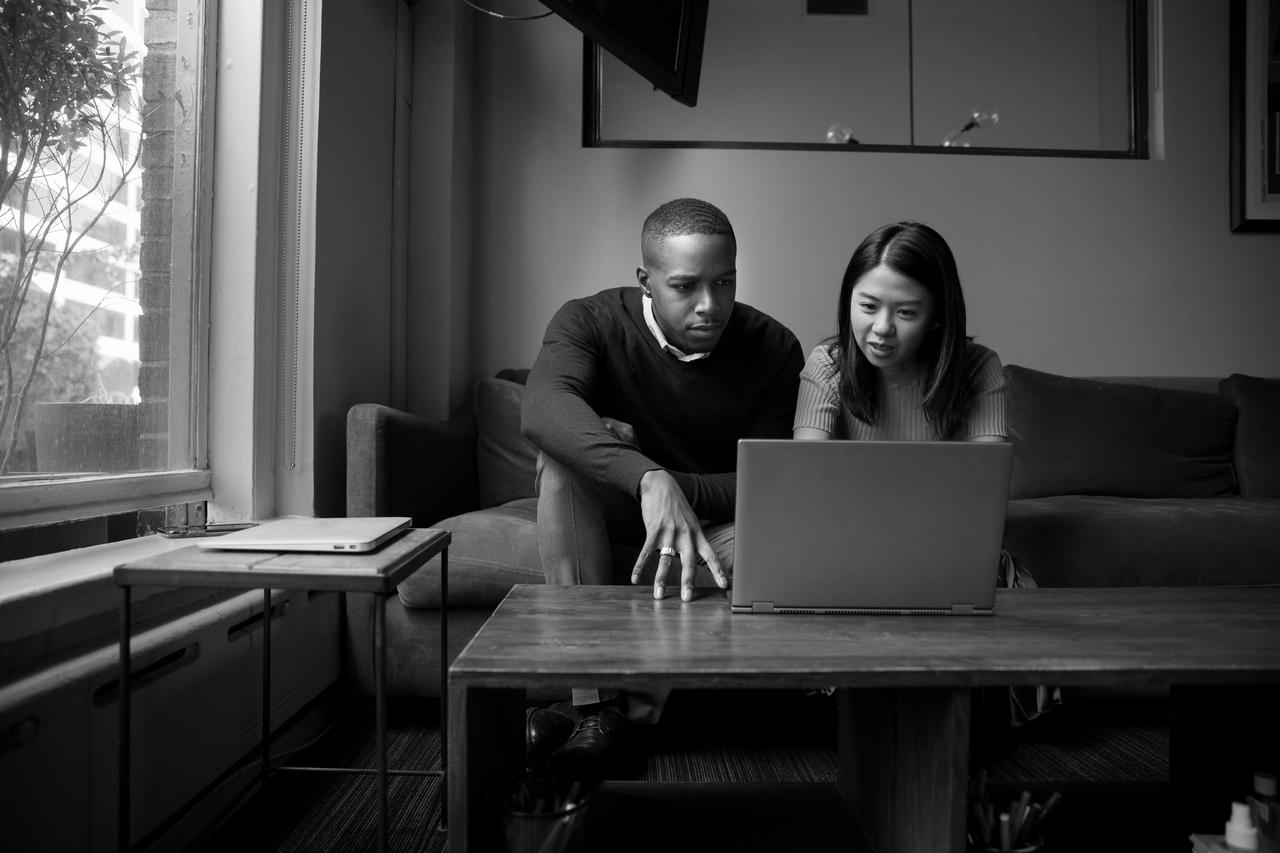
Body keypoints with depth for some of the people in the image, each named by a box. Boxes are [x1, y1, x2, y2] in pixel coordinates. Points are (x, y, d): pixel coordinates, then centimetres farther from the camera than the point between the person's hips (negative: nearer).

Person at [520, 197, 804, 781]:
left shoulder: (773, 349, -14)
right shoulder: (591, 321, -18)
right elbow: (542, 407, -40)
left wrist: (677, 488, -31)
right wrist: (647, 478, -55)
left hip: (717, 516, 1)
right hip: (610, 511, 0)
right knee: (565, 449, -32)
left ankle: (627, 704, -26)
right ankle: (592, 694, -34)